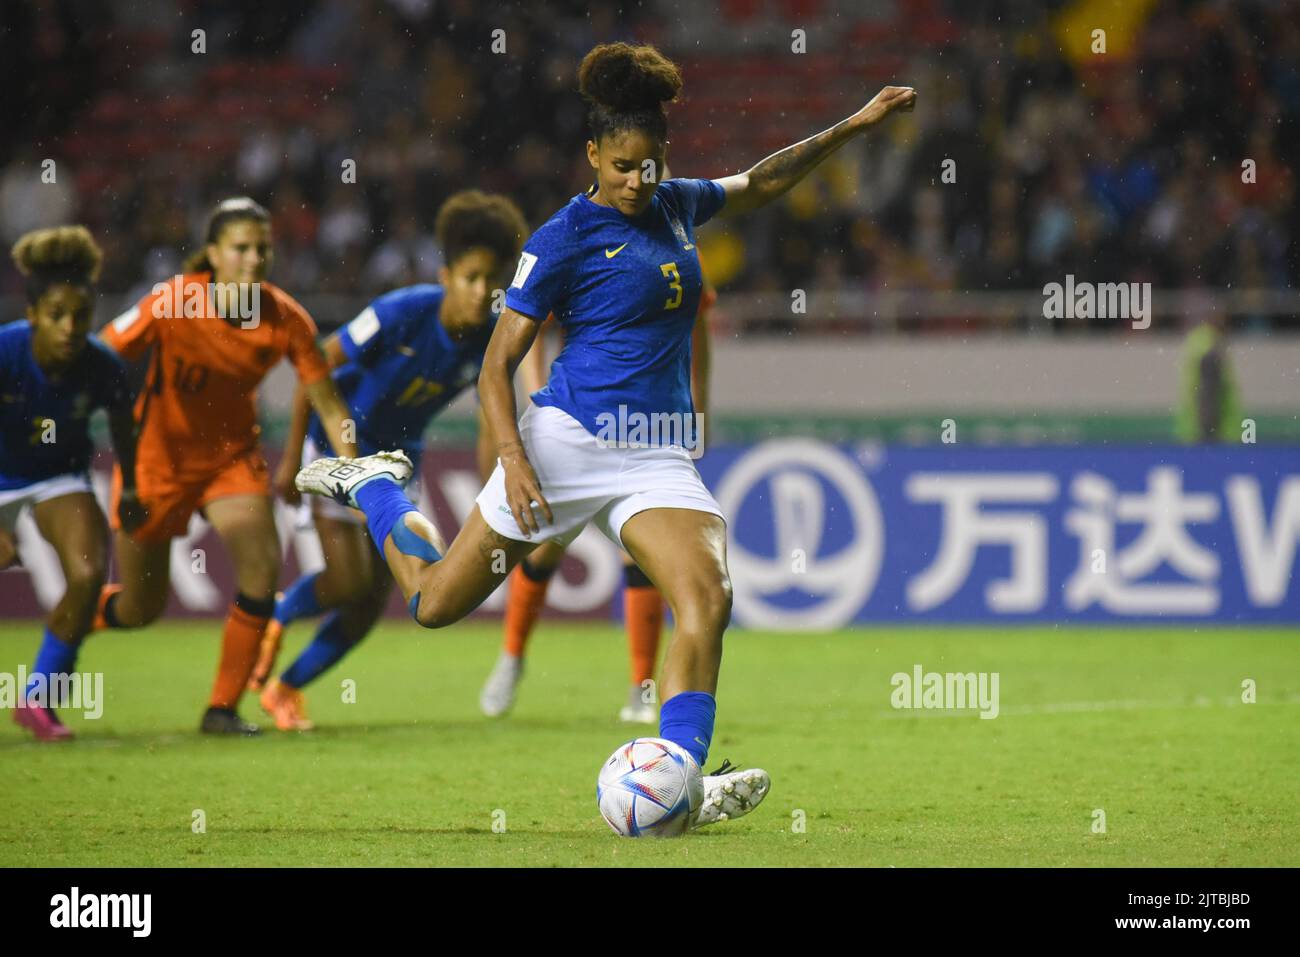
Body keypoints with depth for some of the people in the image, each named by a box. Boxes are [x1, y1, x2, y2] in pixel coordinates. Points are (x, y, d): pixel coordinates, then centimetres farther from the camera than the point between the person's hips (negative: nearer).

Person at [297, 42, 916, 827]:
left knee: (709, 595, -22)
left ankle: (680, 781, -27)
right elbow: (499, 363, -6)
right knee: (436, 603, 5)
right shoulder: (565, 239, -8)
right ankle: (375, 485, 35)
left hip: (660, 459, 4)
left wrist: (852, 127, 27)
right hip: (569, 441, -4)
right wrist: (512, 458, -18)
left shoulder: (676, 206, 11)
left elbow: (760, 183, 31)